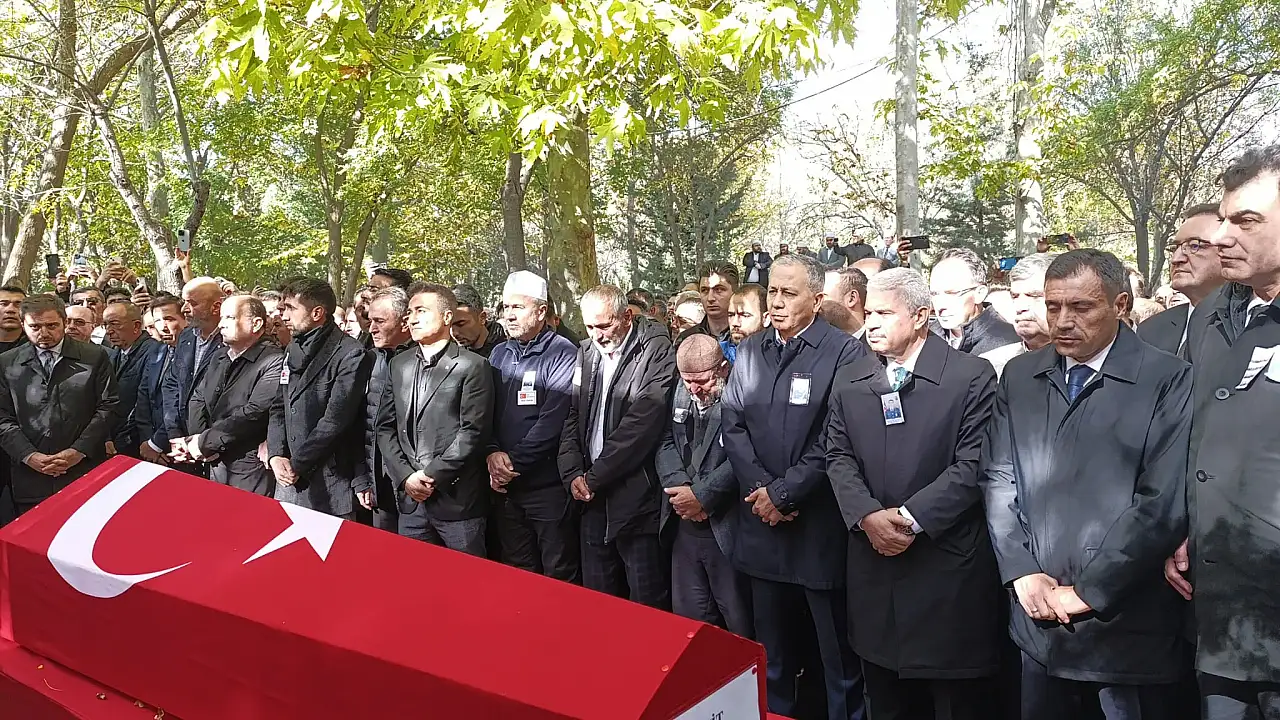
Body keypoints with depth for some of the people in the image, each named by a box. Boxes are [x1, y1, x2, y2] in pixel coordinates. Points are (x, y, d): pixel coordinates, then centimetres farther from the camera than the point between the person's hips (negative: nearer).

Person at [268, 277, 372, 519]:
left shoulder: (350, 354, -11)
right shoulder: (292, 351, 15)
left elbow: (335, 420, -16)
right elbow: (278, 408, 14)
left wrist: (297, 464, -12)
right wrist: (276, 455, -2)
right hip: (290, 481, 7)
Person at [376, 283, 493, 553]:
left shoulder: (472, 366, -6)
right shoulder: (400, 364, 12)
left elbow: (473, 431, -11)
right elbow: (386, 426, 10)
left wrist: (432, 475, -13)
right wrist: (405, 476, -3)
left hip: (457, 498, -5)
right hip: (410, 498, 5)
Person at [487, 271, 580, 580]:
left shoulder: (562, 354, -9)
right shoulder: (499, 354, 11)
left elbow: (555, 419, -17)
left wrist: (514, 461, -15)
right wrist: (492, 453, -9)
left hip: (548, 485, -6)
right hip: (505, 485, 6)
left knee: (559, 576, 5)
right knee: (516, 575, 16)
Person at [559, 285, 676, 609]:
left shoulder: (656, 351, -10)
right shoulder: (586, 354, 10)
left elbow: (643, 421, -17)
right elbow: (571, 418, 11)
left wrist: (595, 476, -13)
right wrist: (573, 473, -3)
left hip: (637, 496, -6)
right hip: (592, 495, 6)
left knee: (647, 603, 2)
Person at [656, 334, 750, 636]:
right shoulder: (681, 392, 9)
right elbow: (667, 442, 9)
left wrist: (702, 496, -16)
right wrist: (680, 486, -7)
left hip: (727, 529, -6)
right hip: (684, 527, 7)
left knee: (738, 623, 6)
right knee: (687, 617, 16)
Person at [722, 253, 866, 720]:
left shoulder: (845, 353, -9)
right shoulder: (750, 352, 9)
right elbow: (732, 424, 4)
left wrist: (784, 492, -13)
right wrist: (761, 488, -9)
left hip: (821, 524, -5)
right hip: (762, 523, 5)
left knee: (838, 652, 8)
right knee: (771, 649, 18)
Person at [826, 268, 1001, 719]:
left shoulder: (973, 377, -6)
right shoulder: (848, 380, 9)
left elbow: (972, 465, -12)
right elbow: (839, 457, 5)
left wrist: (911, 518, -18)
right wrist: (868, 515, -12)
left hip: (949, 565, -4)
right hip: (874, 562, 5)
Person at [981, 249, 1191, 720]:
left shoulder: (1169, 381, -7)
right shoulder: (1018, 377, 7)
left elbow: (1164, 502, -14)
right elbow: (998, 479, 5)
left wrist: (1087, 590, -13)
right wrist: (1023, 573, -5)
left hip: (1128, 625, -3)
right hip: (1038, 618, 4)